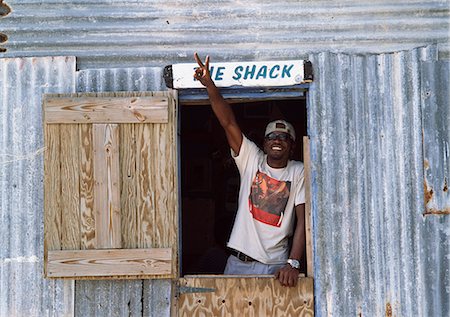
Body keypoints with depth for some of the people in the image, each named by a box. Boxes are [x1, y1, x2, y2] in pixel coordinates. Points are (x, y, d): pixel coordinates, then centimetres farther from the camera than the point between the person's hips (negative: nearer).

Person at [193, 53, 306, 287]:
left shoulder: (299, 172, 1)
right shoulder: (252, 160, 5)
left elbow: (303, 220, -5)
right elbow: (228, 122, -6)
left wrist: (293, 264, -17)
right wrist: (210, 86, -19)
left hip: (276, 267, -1)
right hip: (239, 263, 1)